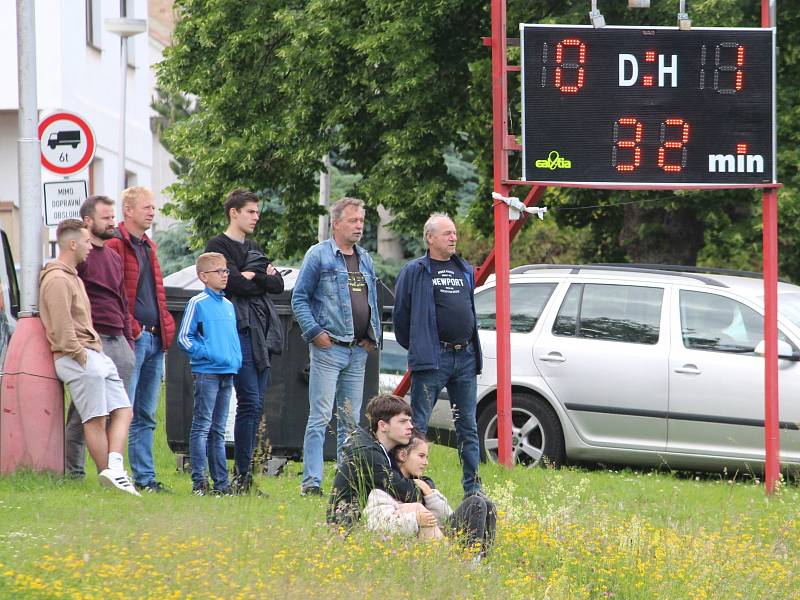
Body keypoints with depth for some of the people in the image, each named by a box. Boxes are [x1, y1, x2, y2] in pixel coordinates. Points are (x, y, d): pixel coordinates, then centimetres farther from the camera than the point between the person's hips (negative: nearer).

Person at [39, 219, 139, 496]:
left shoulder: (72, 277, 24)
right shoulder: (57, 280, -11)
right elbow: (62, 326, -18)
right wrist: (79, 354, -16)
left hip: (95, 356, 10)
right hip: (79, 359, -10)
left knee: (122, 410, 0)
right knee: (96, 419, -10)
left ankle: (114, 466, -14)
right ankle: (109, 472, -10)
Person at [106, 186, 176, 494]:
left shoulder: (148, 247, 20)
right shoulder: (115, 245, -8)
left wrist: (165, 326, 12)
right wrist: (131, 329, -18)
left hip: (154, 338, 9)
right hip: (131, 339, -9)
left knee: (146, 416, 11)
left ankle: (145, 477, 15)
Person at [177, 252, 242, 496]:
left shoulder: (229, 306, 15)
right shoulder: (197, 303, -6)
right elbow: (184, 338, -8)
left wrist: (237, 359, 9)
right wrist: (207, 353, -16)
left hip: (227, 374, 7)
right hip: (206, 373, -7)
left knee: (218, 430, 11)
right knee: (202, 427, -6)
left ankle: (221, 482, 14)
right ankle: (199, 481, -6)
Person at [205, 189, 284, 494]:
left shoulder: (254, 249, 23)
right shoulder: (218, 246, -1)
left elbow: (278, 284, 12)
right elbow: (234, 284, -15)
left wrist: (251, 276, -5)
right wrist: (264, 278, 0)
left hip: (263, 330, 8)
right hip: (239, 329, -8)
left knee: (254, 405, 6)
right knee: (250, 403, -15)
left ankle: (245, 474, 8)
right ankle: (241, 475, -13)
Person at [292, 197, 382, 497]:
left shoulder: (365, 259, 16)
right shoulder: (319, 255, -3)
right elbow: (299, 298, -4)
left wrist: (373, 335, 10)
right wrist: (314, 332, -13)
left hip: (358, 350, 6)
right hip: (328, 348, -6)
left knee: (350, 420, 9)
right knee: (320, 417, -10)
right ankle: (311, 482, -11)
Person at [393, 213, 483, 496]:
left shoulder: (465, 270, 16)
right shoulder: (415, 271, -2)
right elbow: (401, 313, 0)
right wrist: (416, 347, 4)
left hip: (465, 357, 6)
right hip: (432, 358, -6)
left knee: (468, 426, 8)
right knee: (418, 424, -6)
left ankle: (472, 486, 11)